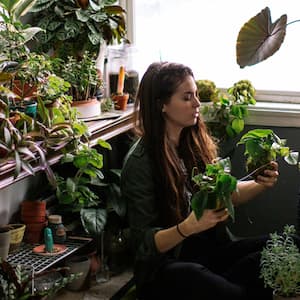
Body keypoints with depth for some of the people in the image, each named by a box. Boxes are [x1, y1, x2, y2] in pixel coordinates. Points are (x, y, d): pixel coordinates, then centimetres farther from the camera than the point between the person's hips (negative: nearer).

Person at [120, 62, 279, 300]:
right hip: (165, 265, -7)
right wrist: (188, 227, -31)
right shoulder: (139, 163, -13)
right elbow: (145, 244, -13)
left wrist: (260, 185, -4)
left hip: (211, 248, 7)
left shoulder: (197, 142, 6)